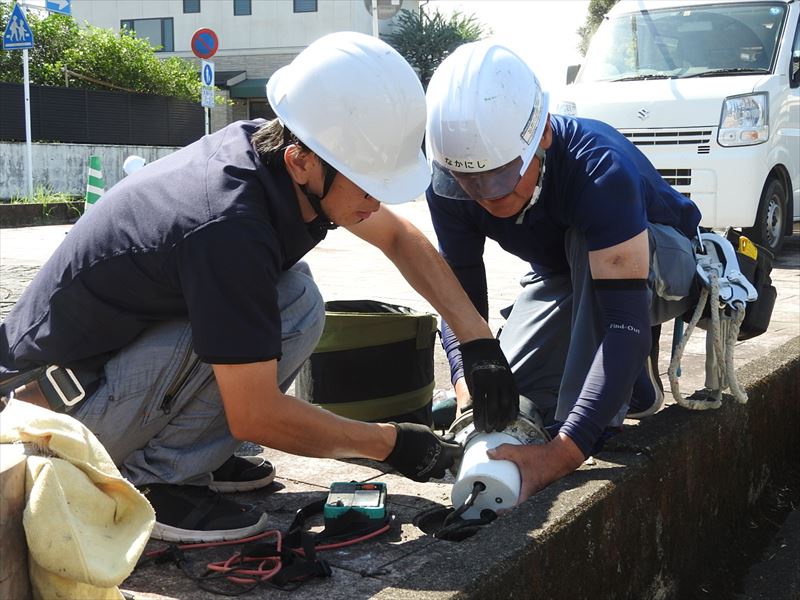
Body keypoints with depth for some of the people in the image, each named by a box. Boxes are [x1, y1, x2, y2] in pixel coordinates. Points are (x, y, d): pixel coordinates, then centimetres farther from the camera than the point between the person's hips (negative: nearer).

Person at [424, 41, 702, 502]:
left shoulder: (599, 168, -43)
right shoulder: (450, 189, -25)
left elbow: (627, 322, -49)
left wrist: (560, 455, -58)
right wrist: (469, 384, -39)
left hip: (666, 264, -5)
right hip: (563, 276, 6)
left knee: (587, 242, -38)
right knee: (512, 399, -6)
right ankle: (633, 380, 19)